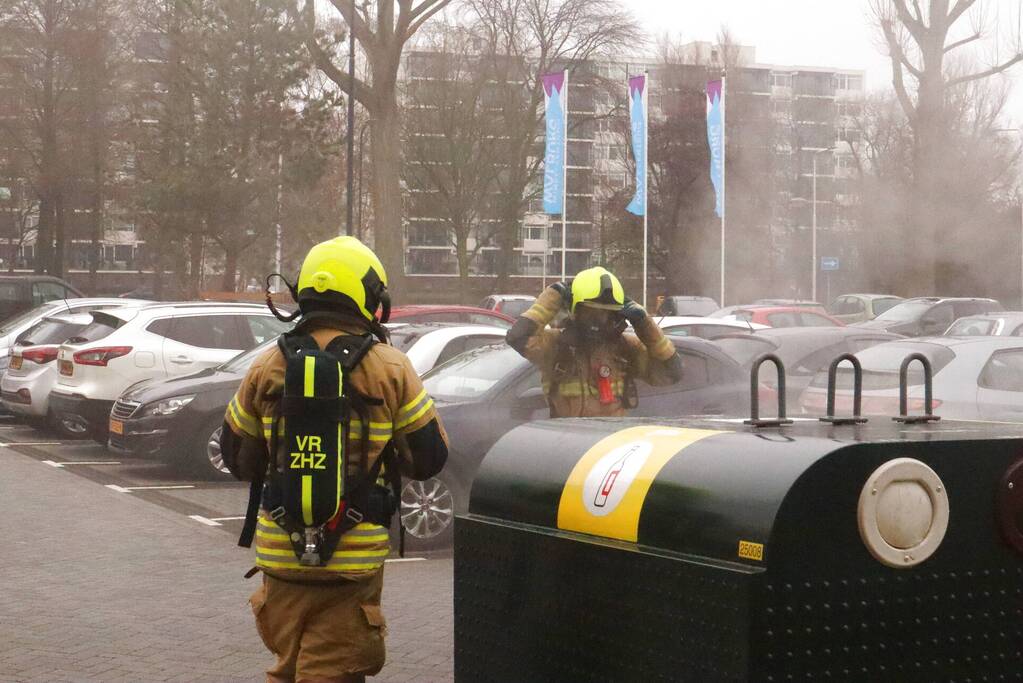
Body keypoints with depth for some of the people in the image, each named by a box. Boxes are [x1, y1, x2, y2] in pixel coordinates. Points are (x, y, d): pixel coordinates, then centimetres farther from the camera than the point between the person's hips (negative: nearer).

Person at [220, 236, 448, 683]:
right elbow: (429, 457, -1)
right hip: (353, 562, -3)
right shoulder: (390, 369, -7)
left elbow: (237, 458, 7)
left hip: (281, 556, 3)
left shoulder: (268, 367, 0)